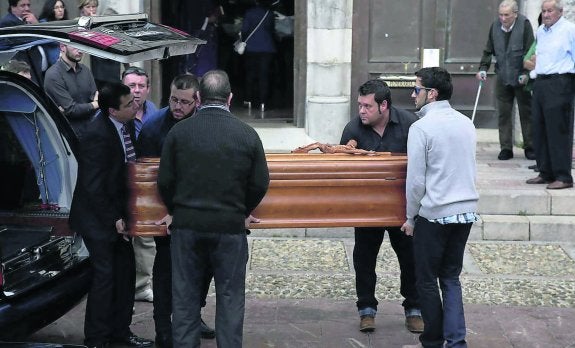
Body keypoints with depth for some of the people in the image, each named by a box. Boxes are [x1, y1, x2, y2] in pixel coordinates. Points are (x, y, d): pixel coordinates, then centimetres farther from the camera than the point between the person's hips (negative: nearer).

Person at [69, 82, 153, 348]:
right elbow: (93, 186, -21)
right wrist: (114, 220, -17)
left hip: (117, 213, 8)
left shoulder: (127, 125, 0)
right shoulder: (98, 135, -24)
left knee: (125, 273, 12)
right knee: (105, 275, -4)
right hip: (97, 217, -8)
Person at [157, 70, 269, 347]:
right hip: (231, 227, -1)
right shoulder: (247, 134, -5)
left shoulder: (179, 131, -5)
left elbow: (165, 181, -1)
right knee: (230, 297, 9)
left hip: (186, 224, 1)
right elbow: (260, 184, -1)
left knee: (185, 296, 11)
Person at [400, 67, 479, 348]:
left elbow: (415, 180, -13)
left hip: (435, 215, -6)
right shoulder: (466, 123, 7)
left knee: (427, 281, 8)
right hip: (467, 211, 6)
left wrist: (411, 218, -1)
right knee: (451, 278, 13)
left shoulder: (421, 127, -13)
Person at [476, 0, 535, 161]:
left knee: (526, 112, 6)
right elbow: (488, 51, 10)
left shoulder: (524, 24, -10)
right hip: (502, 78, 3)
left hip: (521, 78, -3)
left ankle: (530, 147, 15)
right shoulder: (495, 26, 2)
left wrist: (526, 73, -18)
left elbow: (530, 51, -12)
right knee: (503, 114, 3)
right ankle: (506, 148, 9)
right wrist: (483, 69, -2)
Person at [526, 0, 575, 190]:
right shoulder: (540, 31, 17)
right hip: (540, 82, 8)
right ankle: (546, 173, 17)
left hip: (559, 83, -8)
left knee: (559, 131, -7)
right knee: (540, 129, 9)